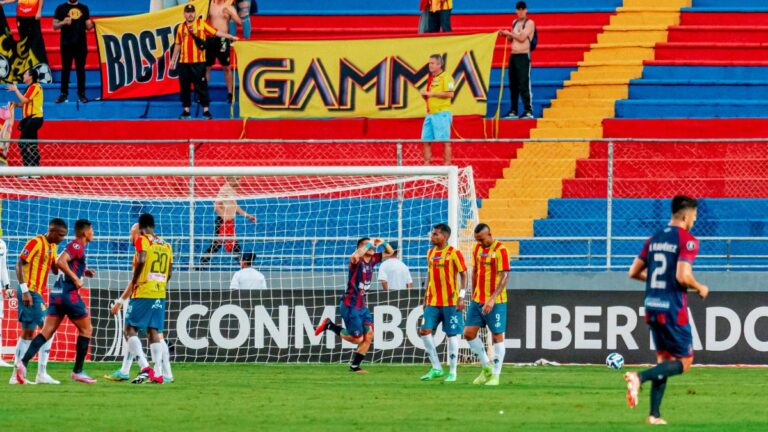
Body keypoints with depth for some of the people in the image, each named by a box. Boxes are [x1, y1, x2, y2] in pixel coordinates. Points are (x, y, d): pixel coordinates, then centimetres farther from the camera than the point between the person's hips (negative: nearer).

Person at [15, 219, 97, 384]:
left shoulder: (75, 246, 19)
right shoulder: (77, 246, -9)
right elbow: (60, 262, -24)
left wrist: (83, 272, 19)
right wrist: (76, 278, -19)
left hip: (57, 294, 8)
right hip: (69, 293, -8)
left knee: (47, 331, 0)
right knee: (86, 329, 6)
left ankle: (23, 362, -16)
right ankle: (78, 372, 8)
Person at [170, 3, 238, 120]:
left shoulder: (201, 24, 0)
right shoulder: (181, 27, 10)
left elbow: (216, 32, -4)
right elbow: (177, 45, 18)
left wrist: (231, 37, -10)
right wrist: (173, 60, 21)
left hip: (198, 62, -3)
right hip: (184, 62, 3)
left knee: (201, 86, -3)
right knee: (185, 87, 6)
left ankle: (206, 110, 2)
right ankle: (186, 111, 14)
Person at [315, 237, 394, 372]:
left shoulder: (372, 260, 6)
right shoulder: (357, 261, -17)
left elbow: (389, 252, 17)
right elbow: (355, 257, -43)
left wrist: (384, 243, -5)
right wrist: (368, 244, -33)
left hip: (362, 305, 8)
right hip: (350, 305, -8)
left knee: (369, 335, -1)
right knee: (357, 338, -6)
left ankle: (355, 366, 8)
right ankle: (329, 325, 11)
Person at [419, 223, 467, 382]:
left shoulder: (454, 253, -8)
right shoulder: (431, 253, 11)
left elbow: (464, 275, -7)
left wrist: (461, 296, -15)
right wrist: (426, 296, 18)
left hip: (450, 302, -6)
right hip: (433, 302, 6)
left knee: (452, 335, -1)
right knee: (425, 331, -4)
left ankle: (452, 372, 7)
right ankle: (436, 368, 6)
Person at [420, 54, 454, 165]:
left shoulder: (445, 77, -6)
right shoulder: (430, 79, 20)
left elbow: (450, 94, -17)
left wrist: (431, 93, -14)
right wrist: (424, 94, 4)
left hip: (441, 113, -9)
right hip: (430, 113, 9)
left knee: (445, 141, -7)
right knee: (426, 140, 6)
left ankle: (447, 165, -6)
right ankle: (426, 164, 10)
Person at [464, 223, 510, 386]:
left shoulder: (500, 250, -13)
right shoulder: (477, 249, 8)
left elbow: (504, 276, -17)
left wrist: (492, 299, -24)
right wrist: (473, 296, 16)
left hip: (496, 302, -7)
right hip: (477, 300, 7)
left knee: (497, 336, -1)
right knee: (469, 333, 2)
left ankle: (495, 375, 5)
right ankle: (486, 368, 17)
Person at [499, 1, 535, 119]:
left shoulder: (529, 23, -5)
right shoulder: (515, 22, 17)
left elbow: (522, 37, -16)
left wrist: (509, 33, -6)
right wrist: (505, 35, 5)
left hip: (523, 56, -7)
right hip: (513, 55, 7)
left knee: (524, 84, -12)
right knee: (513, 84, 8)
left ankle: (528, 111, -13)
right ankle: (513, 111, 14)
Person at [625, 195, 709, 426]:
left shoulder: (654, 239, 11)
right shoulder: (687, 240, -11)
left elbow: (634, 272, 13)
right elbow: (683, 276, -22)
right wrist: (700, 288, -3)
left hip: (652, 309, 7)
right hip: (674, 311, -7)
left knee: (664, 359, 17)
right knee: (684, 361, 1)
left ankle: (654, 414, 10)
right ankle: (640, 377, -20)